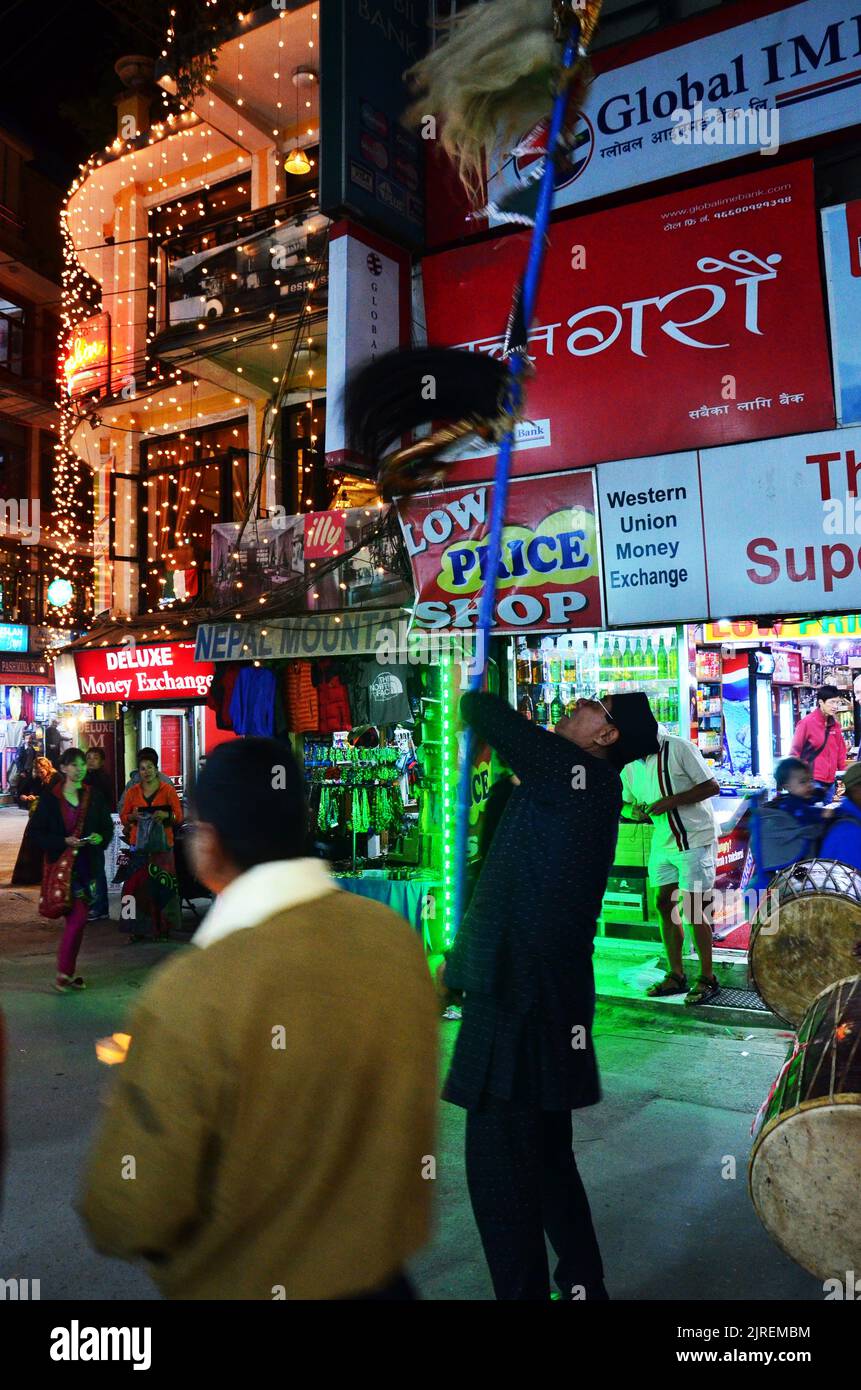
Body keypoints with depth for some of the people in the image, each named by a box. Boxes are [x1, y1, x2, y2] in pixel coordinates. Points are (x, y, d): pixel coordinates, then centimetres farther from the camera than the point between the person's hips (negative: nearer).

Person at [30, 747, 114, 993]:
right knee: (78, 916, -13)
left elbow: (108, 826, 13)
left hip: (87, 862, 4)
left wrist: (101, 838, -9)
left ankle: (67, 972, 17)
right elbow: (37, 832, -3)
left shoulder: (93, 796, 7)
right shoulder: (50, 798, -3)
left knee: (75, 918, 8)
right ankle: (64, 973, -4)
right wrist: (64, 841, -16)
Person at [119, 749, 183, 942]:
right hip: (139, 844, 2)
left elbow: (179, 816, 3)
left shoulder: (168, 790, 4)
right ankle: (139, 928, 1)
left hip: (162, 844, -2)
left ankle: (161, 928, 0)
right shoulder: (132, 791, 10)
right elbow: (123, 816, 14)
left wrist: (166, 815, -16)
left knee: (161, 885, -6)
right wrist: (133, 816, -7)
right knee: (138, 884, -6)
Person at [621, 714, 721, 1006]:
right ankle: (676, 976, 18)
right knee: (665, 904, 6)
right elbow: (629, 801, 16)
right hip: (663, 840, 7)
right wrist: (637, 812, -8)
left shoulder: (679, 748, -15)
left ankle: (707, 978, 8)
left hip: (694, 838, -7)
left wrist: (670, 801, -22)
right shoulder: (630, 763, 5)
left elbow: (711, 786, -15)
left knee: (692, 908, -5)